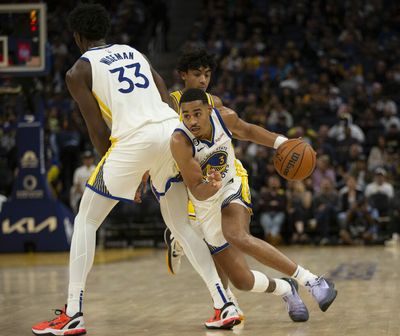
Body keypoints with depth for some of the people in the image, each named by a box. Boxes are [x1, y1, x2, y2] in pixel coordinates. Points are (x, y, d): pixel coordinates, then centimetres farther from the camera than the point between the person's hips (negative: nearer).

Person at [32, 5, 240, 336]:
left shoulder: (78, 72, 11)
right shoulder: (135, 53, 27)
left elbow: (98, 129, 4)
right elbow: (168, 101, 19)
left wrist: (116, 170, 15)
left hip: (135, 137, -5)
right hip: (173, 129, 5)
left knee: (86, 221, 10)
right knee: (180, 223, 20)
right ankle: (225, 305, 12)